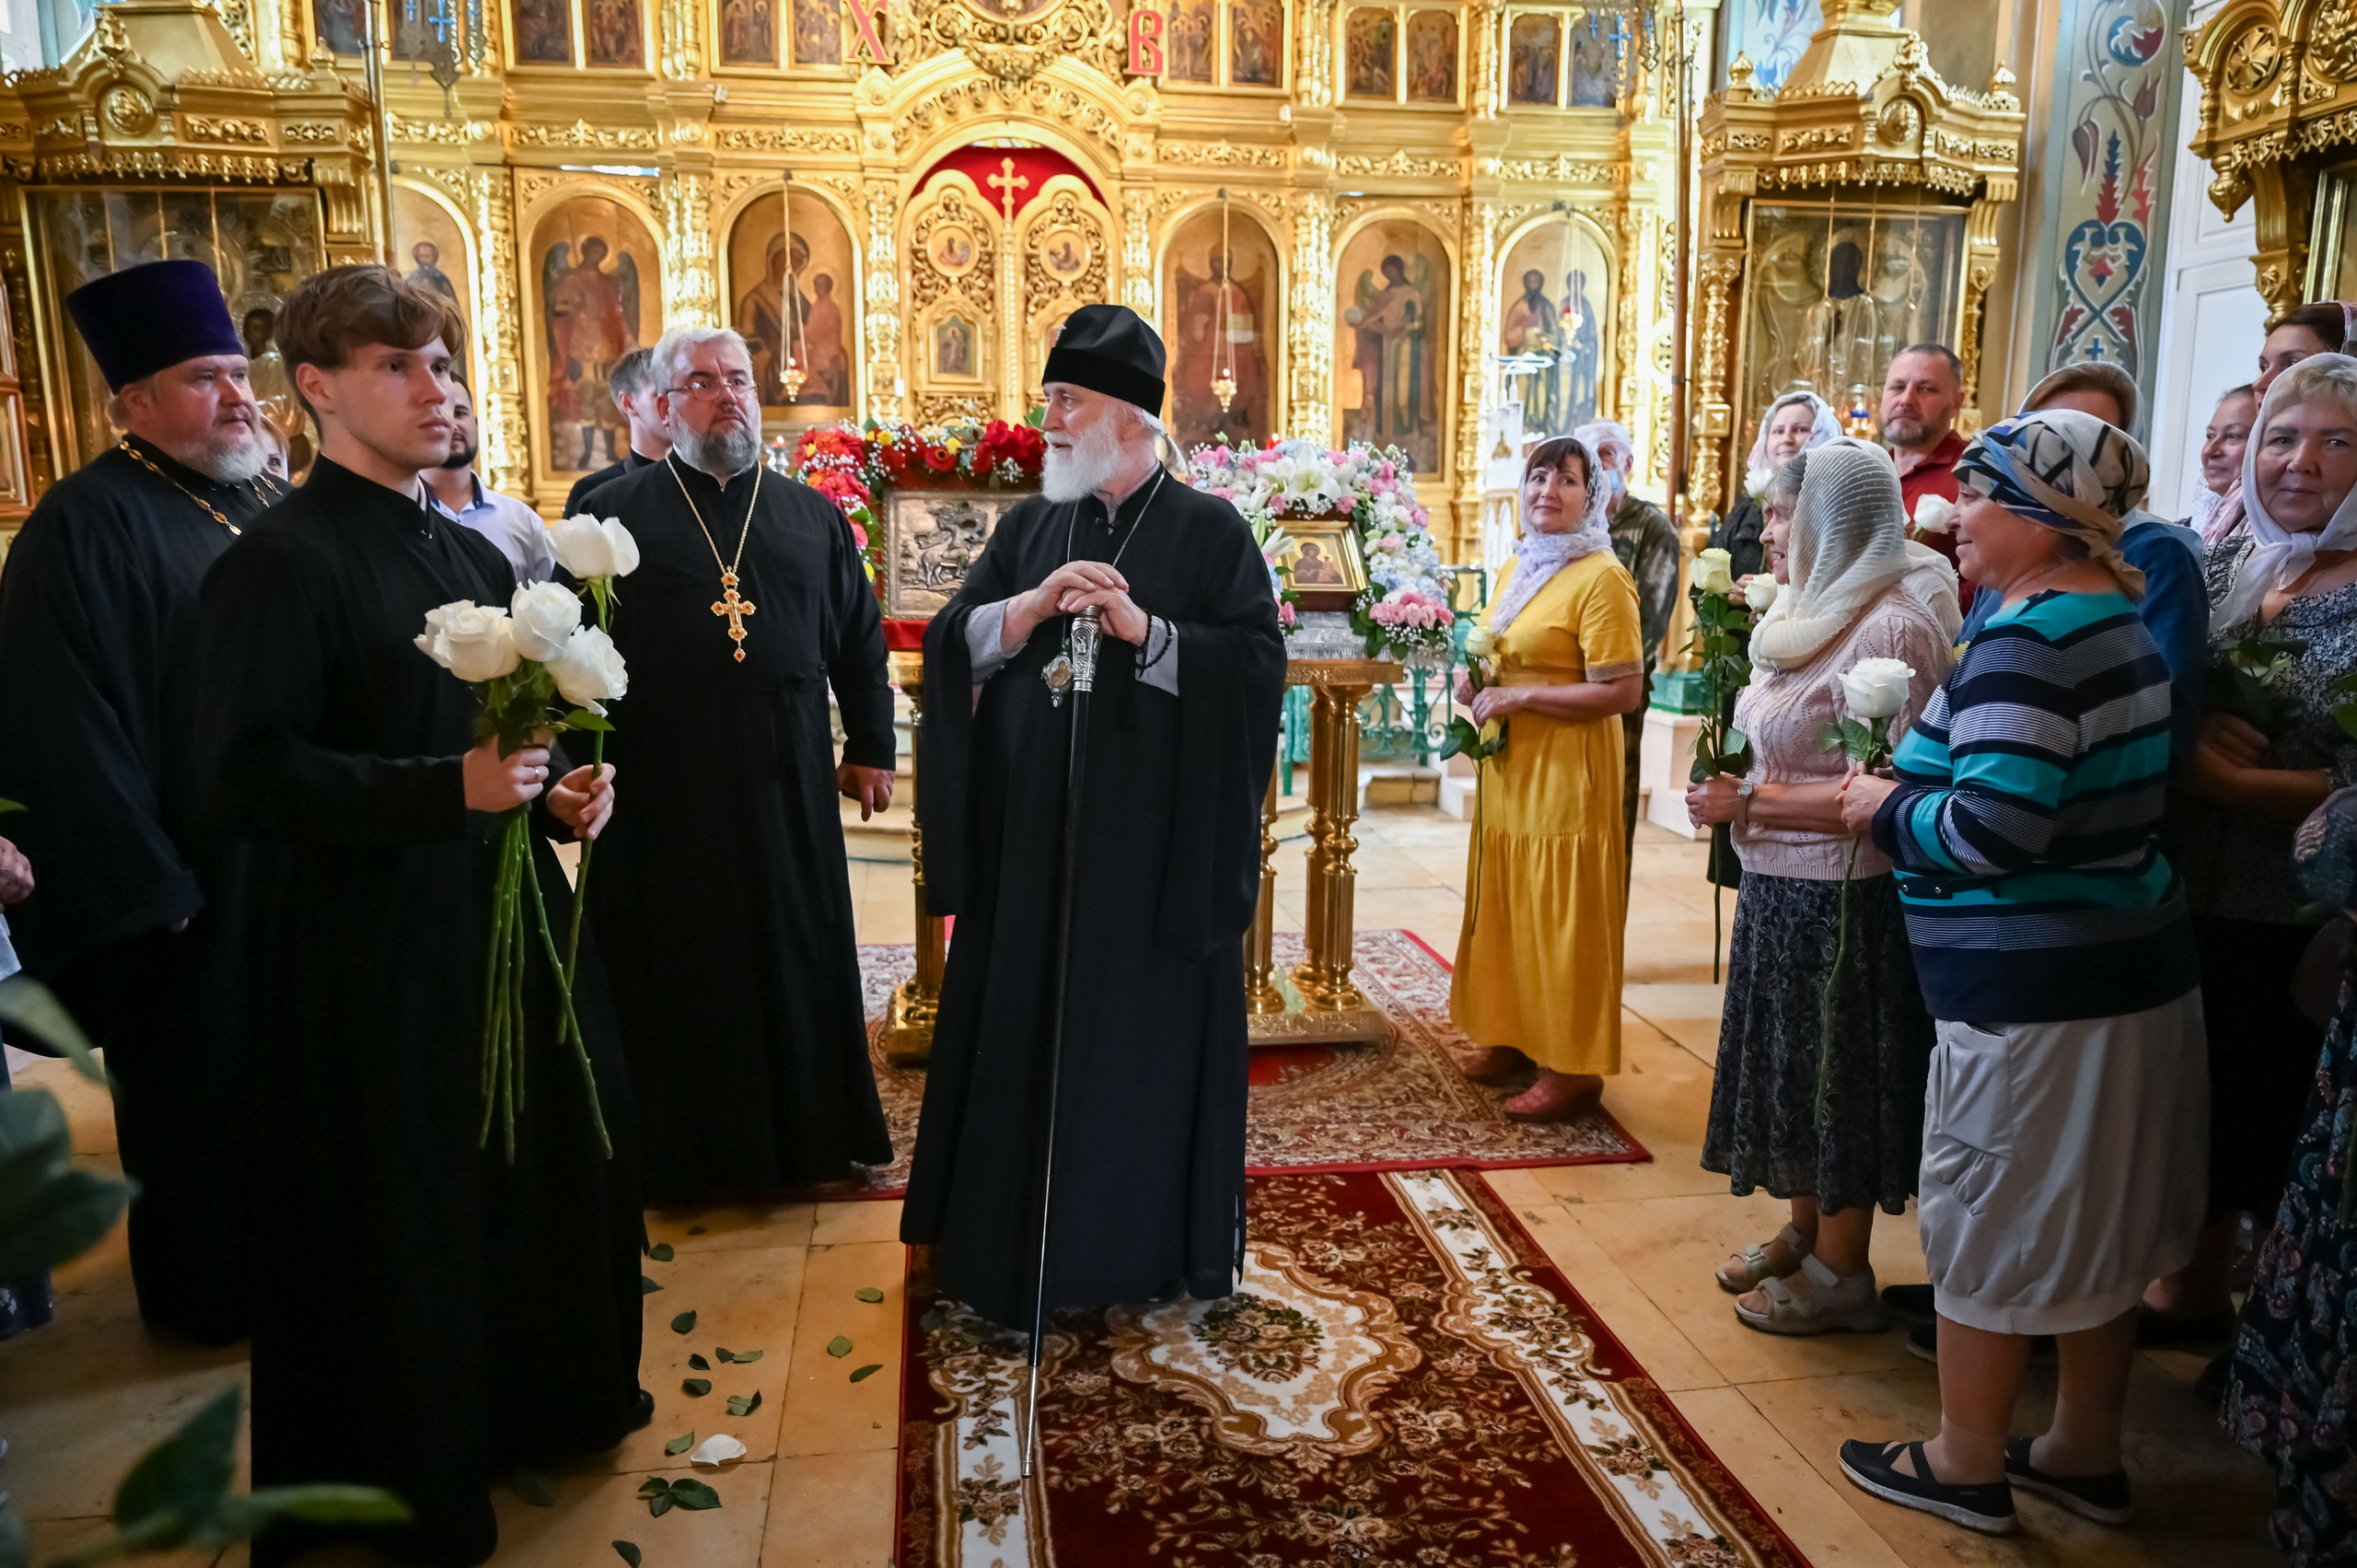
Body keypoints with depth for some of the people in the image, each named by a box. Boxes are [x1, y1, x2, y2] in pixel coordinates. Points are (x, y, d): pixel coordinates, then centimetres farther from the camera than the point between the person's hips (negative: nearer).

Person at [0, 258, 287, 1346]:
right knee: (198, 1085, 10)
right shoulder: (87, 526, -16)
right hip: (189, 880, -7)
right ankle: (209, 1292, 29)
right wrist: (151, 888, -17)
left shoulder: (263, 504, 7)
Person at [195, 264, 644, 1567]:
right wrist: (449, 788, -26)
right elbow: (245, 774, -19)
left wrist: (559, 796, 1)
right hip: (368, 952, -7)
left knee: (554, 1159, 16)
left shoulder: (472, 554, 12)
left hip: (503, 918, 8)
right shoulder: (281, 561, -12)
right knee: (400, 1218, 4)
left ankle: (540, 1400, 39)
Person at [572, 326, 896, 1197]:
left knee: (801, 956, 11)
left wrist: (870, 748, 11)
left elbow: (859, 639, 14)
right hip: (664, 792, -2)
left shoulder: (812, 517, 11)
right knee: (680, 971, 7)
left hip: (789, 791, 3)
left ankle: (809, 1134, 27)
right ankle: (684, 1148, 23)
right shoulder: (612, 516, 1)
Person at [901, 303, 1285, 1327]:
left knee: (1144, 1035, 7)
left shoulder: (1209, 531, -2)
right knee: (1025, 1032, 9)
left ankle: (1143, 1243, 25)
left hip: (1156, 841, -3)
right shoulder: (1028, 527, 10)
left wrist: (1145, 631, -21)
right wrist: (1034, 606, -15)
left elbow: (1259, 667, -10)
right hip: (1032, 836, 4)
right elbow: (952, 644, 3)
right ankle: (1020, 1240, 25)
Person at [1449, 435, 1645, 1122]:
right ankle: (1515, 1036, 28)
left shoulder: (1601, 577, -13)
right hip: (1510, 771, 8)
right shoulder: (1516, 567, 13)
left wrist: (1520, 697, -19)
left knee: (1562, 918, 0)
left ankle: (1573, 1067, 12)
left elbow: (1623, 692, -19)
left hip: (1568, 776, -8)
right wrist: (1476, 683, 3)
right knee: (1507, 909, 14)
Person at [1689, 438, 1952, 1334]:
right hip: (1781, 886, 9)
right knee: (1795, 1064, 19)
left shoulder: (1891, 629, -20)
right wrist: (1742, 798, 6)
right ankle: (1803, 1235, 36)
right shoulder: (1812, 613, 10)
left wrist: (1751, 803, -20)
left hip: (1843, 898, -9)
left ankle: (1840, 1275, 21)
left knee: (1838, 1078, 5)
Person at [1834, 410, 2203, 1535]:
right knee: (2094, 1220, 19)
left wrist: (1887, 808, -10)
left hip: (2034, 989, -9)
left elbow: (1993, 829, -29)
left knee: (1987, 1219, 7)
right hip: (2130, 964, 9)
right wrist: (1908, 787, 9)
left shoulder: (2025, 641, -21)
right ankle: (2086, 1453, 35)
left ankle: (1964, 1465, 24)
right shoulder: (2119, 622, 9)